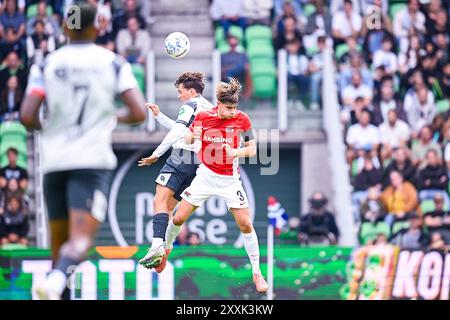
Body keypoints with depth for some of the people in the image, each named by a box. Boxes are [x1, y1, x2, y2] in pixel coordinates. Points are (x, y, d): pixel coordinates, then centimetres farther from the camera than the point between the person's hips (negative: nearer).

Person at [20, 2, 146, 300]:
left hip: (54, 161, 2)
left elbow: (27, 116, -5)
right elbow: (139, 113, -3)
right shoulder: (114, 62, 5)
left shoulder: (47, 64, 6)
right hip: (93, 161, -2)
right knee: (81, 240, -13)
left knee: (60, 244, 14)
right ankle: (54, 283, -41)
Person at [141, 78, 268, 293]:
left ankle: (256, 273, 1)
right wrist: (192, 136, -17)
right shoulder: (203, 117, -8)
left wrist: (236, 152, -26)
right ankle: (166, 247, 32)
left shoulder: (241, 119, -12)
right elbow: (187, 140, 7)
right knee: (179, 218, 0)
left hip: (230, 179, -1)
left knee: (245, 224, -10)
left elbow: (252, 150, -6)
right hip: (205, 176, 1)